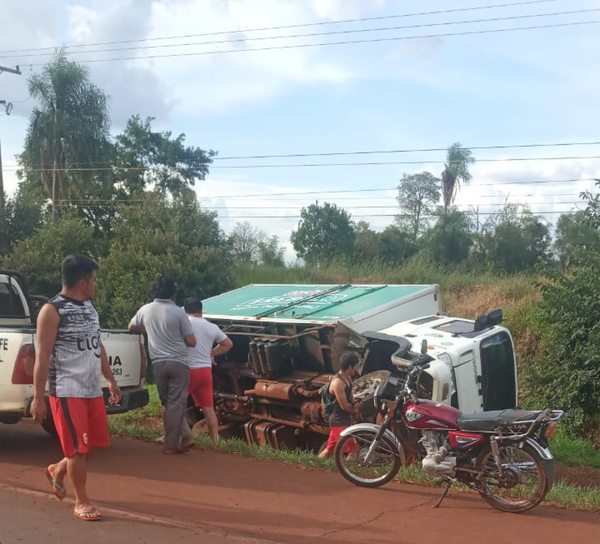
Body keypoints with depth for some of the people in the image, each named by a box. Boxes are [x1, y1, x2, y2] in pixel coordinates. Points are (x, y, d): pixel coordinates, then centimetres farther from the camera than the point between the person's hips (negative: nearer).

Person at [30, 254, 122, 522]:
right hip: (67, 392, -8)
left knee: (96, 442, 14)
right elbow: (42, 357, -14)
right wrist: (38, 398, -16)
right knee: (78, 447, -2)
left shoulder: (89, 307, 12)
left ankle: (58, 470, 37)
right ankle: (81, 502, 13)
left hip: (93, 390, 8)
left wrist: (110, 379, 21)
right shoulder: (52, 310, -12)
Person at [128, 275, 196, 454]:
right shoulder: (178, 312, -7)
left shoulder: (145, 310, 4)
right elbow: (191, 342, -4)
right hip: (178, 362, -3)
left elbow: (131, 327, 24)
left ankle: (185, 435, 8)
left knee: (168, 403, 14)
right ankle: (170, 444, 3)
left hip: (158, 363, 3)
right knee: (176, 403, 2)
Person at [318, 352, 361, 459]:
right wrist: (355, 410, -1)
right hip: (339, 422, -10)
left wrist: (355, 404, -5)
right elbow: (344, 405, -20)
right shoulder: (337, 382, -22)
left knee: (329, 449, 14)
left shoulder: (348, 378, 8)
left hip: (344, 420, 10)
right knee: (353, 449, -11)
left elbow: (350, 396, 18)